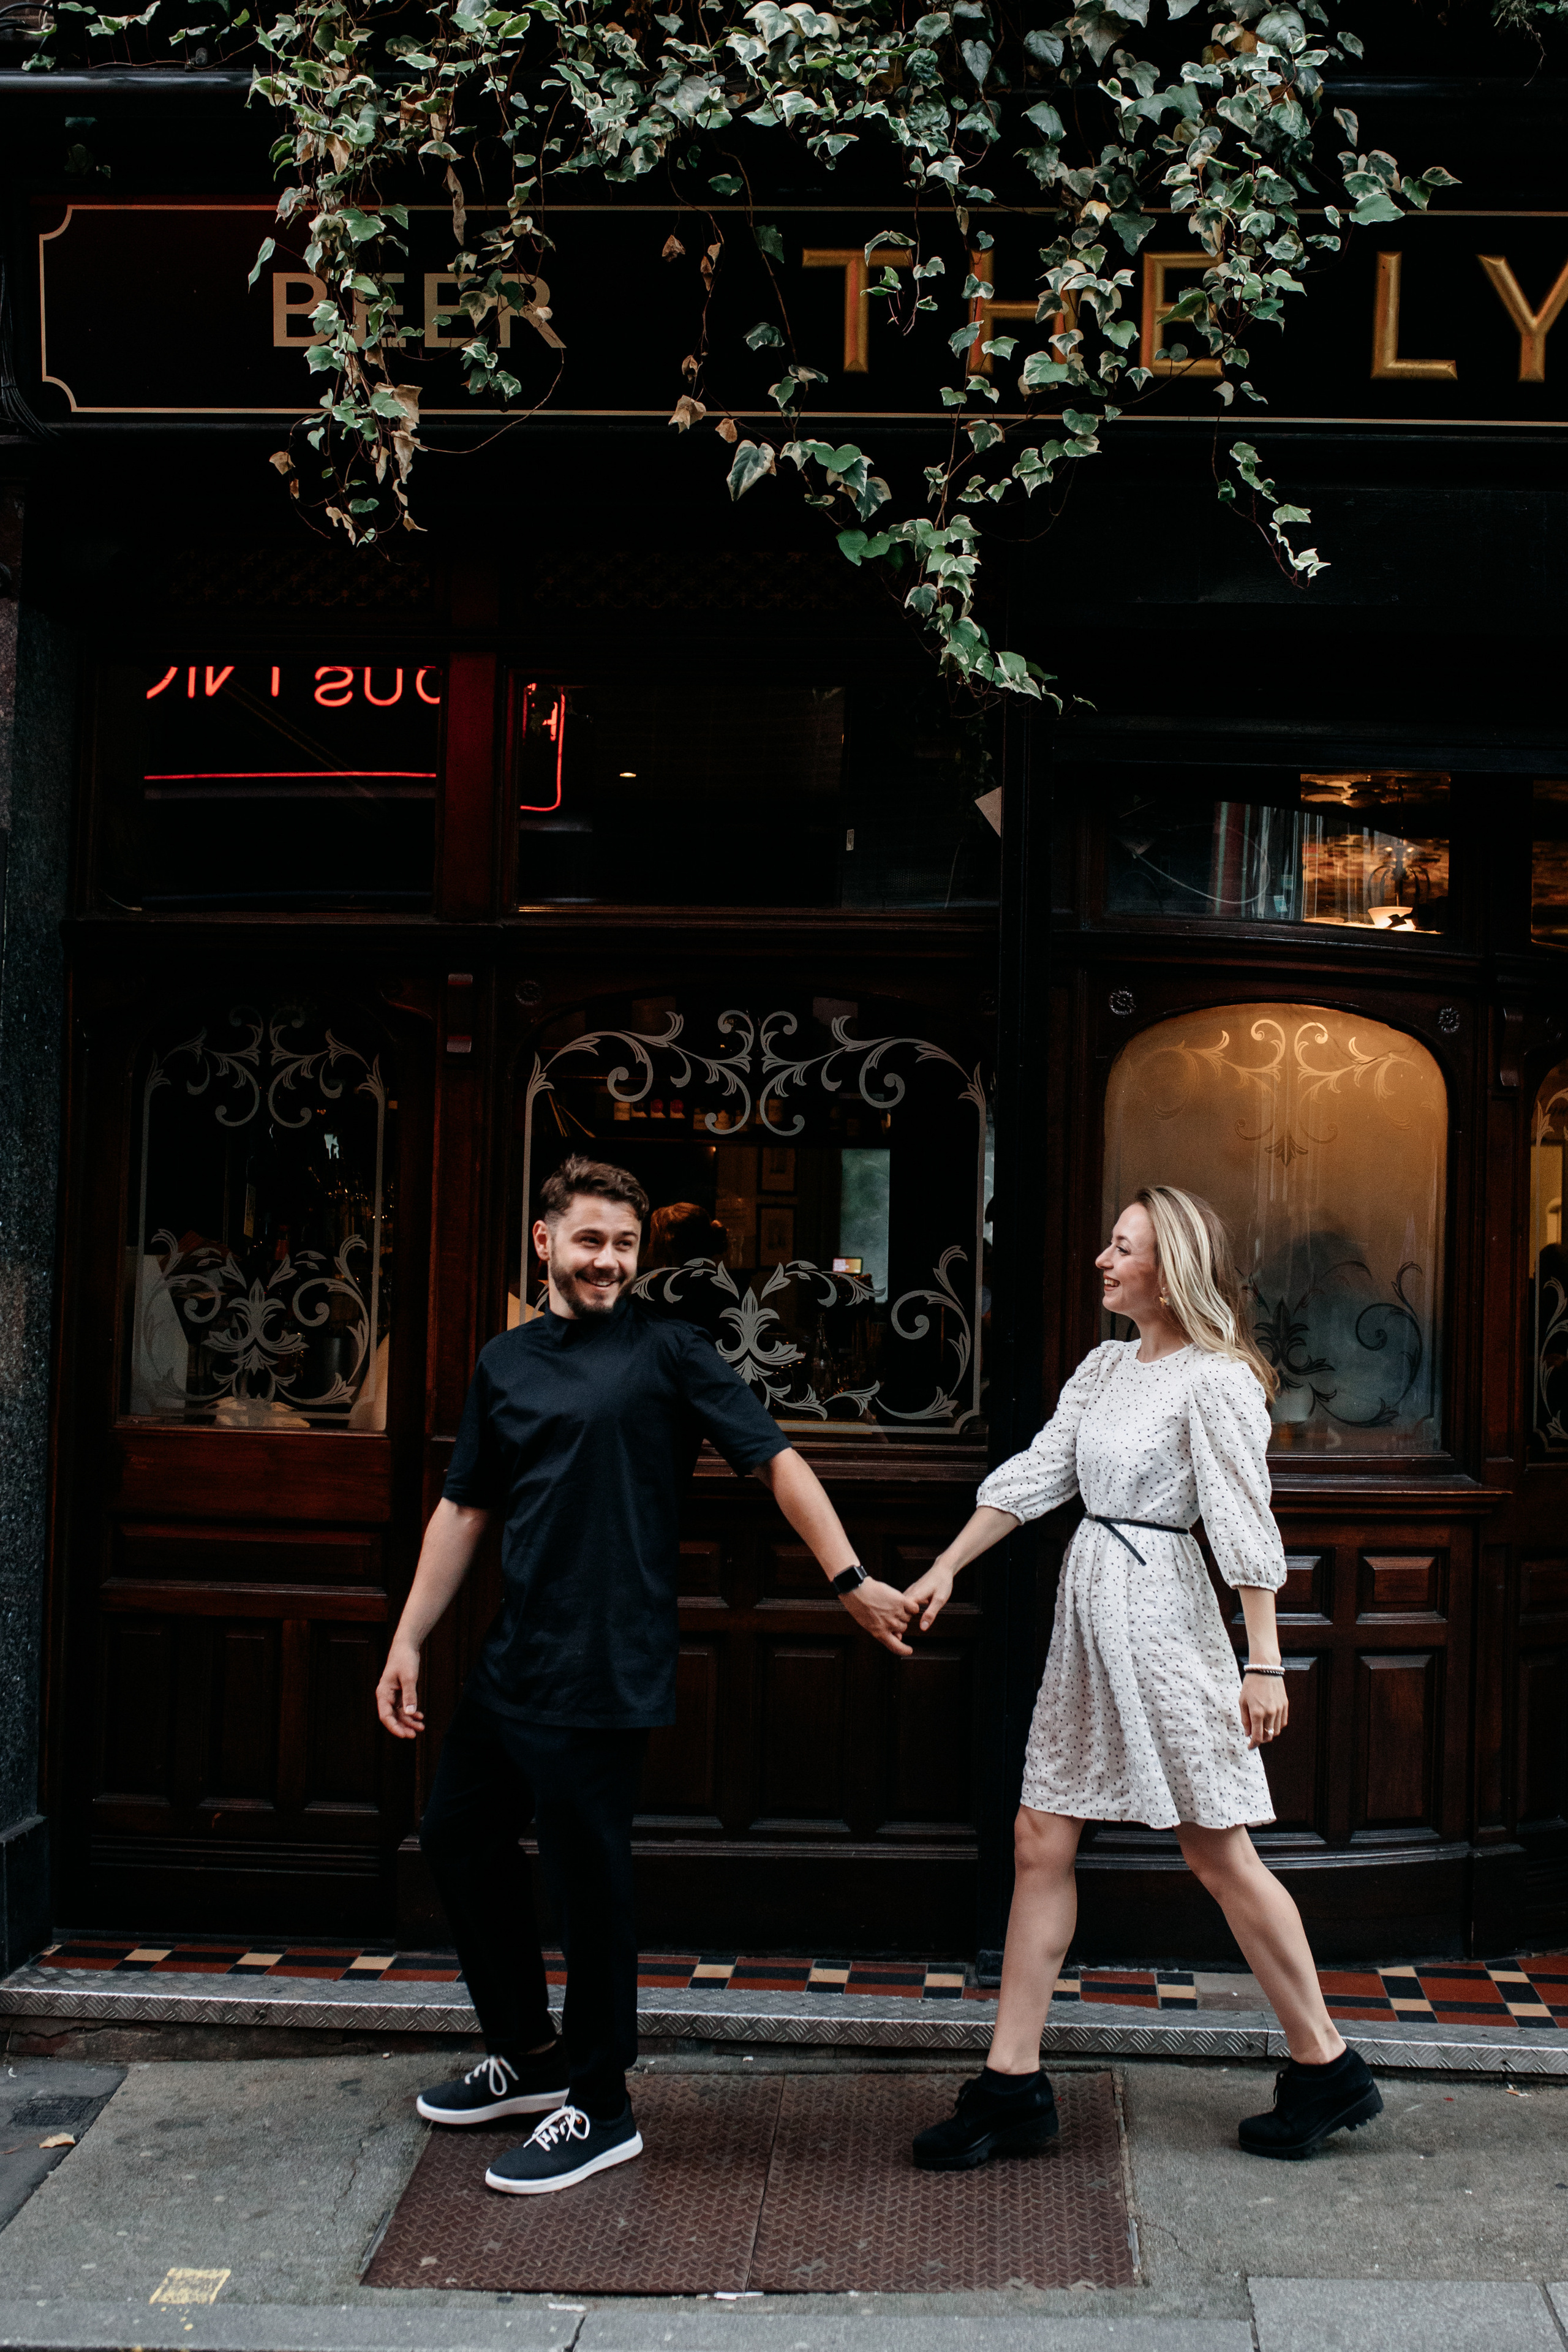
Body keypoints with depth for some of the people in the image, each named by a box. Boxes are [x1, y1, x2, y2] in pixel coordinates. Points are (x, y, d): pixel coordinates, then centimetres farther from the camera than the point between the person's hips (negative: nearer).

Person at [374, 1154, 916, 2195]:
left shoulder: (666, 1351, -7)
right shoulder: (505, 1363, 11)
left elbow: (776, 1458, -9)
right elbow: (466, 1509, 17)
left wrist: (849, 1577, -16)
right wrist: (409, 1640, 14)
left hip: (605, 1672, -7)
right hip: (513, 1661, 7)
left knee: (589, 1882, 0)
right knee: (458, 1834, 16)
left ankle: (599, 2110, 15)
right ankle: (530, 2055, 33)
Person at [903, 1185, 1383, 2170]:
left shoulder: (1215, 1380, -12)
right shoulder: (1105, 1367, 12)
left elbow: (1248, 1528, -14)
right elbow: (1035, 1473, 13)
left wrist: (1266, 1663, -16)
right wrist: (947, 1567, 8)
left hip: (1160, 1619, -8)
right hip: (1089, 1610, 8)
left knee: (1221, 1854, 1)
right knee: (1041, 1842, 6)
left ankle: (1326, 2068, 16)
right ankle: (1013, 2086, 12)